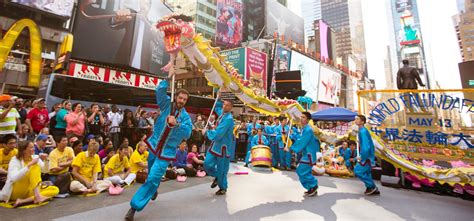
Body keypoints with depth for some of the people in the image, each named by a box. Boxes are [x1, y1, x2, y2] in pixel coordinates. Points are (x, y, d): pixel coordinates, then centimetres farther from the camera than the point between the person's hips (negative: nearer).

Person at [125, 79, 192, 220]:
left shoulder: (185, 117, -4)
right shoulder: (167, 105, 0)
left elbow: (187, 133, -18)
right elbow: (160, 90, -12)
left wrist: (176, 123, -31)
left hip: (167, 151, -2)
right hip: (153, 145, 3)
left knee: (153, 178, -8)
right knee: (152, 174, 21)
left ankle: (135, 206, 3)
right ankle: (154, 190, 50)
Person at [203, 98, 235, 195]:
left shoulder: (228, 119, -21)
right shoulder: (222, 113, 6)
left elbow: (217, 134, -27)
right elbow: (217, 107, 33)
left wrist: (208, 132, -9)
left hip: (223, 147, -8)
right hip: (215, 145, 8)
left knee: (221, 168, 6)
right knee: (207, 164, 4)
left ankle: (223, 188, 29)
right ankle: (217, 177, 33)